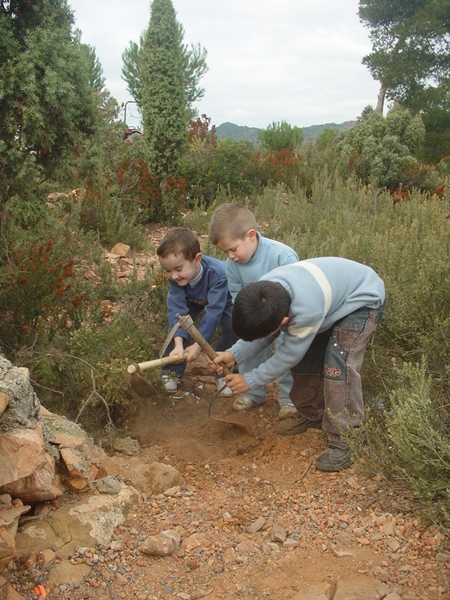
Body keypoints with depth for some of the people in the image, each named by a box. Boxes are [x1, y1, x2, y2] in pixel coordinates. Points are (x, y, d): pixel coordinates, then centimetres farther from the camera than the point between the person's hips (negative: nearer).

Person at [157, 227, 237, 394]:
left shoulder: (217, 274, -45)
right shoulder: (175, 278, -31)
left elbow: (213, 312, -43)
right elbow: (177, 309, -34)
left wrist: (198, 345, -44)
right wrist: (178, 344, -46)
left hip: (223, 300, -3)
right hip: (193, 299, 4)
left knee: (233, 327, -26)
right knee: (177, 321, -18)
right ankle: (172, 370, 1)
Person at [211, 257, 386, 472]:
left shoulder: (306, 310, -43)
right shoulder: (262, 293, -23)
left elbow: (289, 354, -26)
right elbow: (260, 331, -6)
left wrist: (250, 380, -19)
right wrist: (235, 354, -20)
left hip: (362, 299, -7)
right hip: (333, 288, 8)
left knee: (338, 363, -22)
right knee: (305, 357, 3)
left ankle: (345, 442, -13)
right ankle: (311, 414, 25)